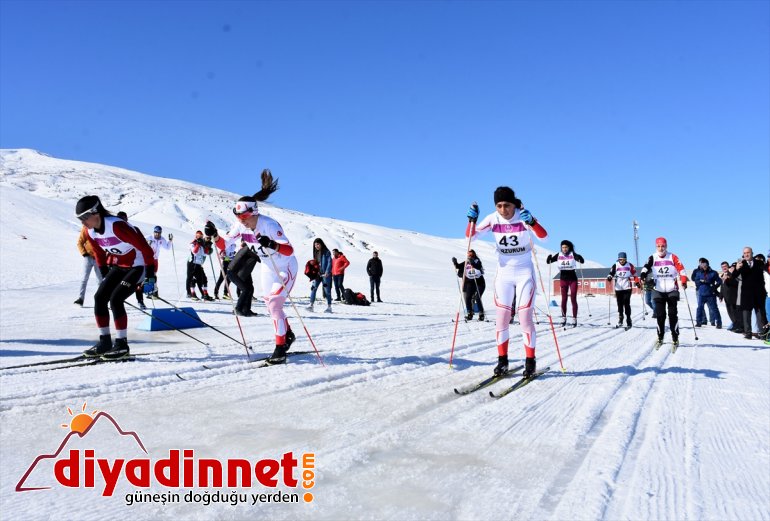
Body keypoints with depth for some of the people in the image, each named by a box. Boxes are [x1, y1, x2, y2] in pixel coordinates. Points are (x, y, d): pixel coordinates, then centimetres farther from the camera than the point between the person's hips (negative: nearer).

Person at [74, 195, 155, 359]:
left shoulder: (116, 226, -28)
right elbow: (99, 254, 16)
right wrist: (105, 275, 16)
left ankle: (122, 344, -6)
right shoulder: (91, 232, -3)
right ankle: (105, 342, 9)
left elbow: (144, 247, -25)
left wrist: (150, 276, -22)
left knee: (115, 299, -17)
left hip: (137, 266, -8)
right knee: (99, 298, -2)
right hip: (117, 266, 8)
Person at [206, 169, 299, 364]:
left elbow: (290, 250, -39)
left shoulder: (269, 225, -32)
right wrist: (214, 235, -26)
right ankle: (288, 335, 40)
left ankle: (280, 348, -4)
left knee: (274, 305, -14)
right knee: (271, 304, 16)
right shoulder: (241, 227, -12)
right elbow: (223, 244, -6)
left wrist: (272, 245, -57)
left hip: (285, 267, -7)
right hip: (267, 268, 8)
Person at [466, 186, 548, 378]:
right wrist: (472, 220, -26)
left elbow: (543, 236, -28)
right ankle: (502, 360, 12)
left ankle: (530, 361, 9)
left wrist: (531, 222, -46)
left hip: (525, 273, -2)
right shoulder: (493, 219, -7)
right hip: (503, 274, 3)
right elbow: (470, 236, -8)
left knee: (525, 319, -4)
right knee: (502, 319, 1)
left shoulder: (523, 216, -14)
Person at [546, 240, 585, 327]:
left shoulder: (573, 254, -7)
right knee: (564, 299, 5)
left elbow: (582, 261, -19)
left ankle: (574, 319, 3)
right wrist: (549, 258, -22)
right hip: (563, 279, 2)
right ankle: (563, 318, 12)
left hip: (572, 279, -2)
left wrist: (579, 257, -40)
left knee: (573, 299, -2)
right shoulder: (559, 255, -1)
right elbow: (548, 261, 0)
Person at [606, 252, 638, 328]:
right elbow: (611, 273, 4)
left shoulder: (630, 265, 3)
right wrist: (609, 277, -18)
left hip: (627, 288, -1)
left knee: (626, 304, -8)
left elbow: (634, 275, 7)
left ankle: (628, 320, -2)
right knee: (620, 304, 7)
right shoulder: (615, 266, 4)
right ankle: (620, 320, 19)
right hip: (618, 288, 2)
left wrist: (637, 282, -1)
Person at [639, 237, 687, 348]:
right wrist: (643, 275, -31)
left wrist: (683, 281, -16)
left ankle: (675, 338, 7)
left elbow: (681, 269, -4)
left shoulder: (672, 257, 1)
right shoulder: (653, 258, 3)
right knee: (660, 315, 3)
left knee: (672, 314, 0)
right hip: (658, 291, 1)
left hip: (672, 290, -1)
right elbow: (646, 267, -11)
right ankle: (660, 338, 13)